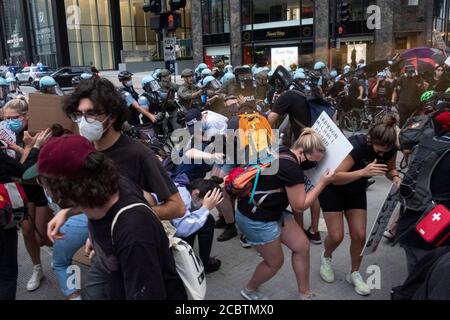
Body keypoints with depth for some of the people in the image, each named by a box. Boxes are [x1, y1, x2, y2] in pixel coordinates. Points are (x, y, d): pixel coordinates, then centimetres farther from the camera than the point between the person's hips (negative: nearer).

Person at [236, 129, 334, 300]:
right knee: (275, 261, 8)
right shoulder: (292, 168, -26)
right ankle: (249, 290, 35)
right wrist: (322, 183, -13)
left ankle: (305, 294, 24)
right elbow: (300, 205, -18)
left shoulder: (284, 155, 2)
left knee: (302, 246, 8)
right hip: (255, 219, -10)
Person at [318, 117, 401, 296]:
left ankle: (354, 274, 22)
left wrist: (396, 177, -21)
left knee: (359, 236, -1)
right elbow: (336, 177, -38)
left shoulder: (390, 149, -17)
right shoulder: (356, 145, -35)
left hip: (356, 191, 5)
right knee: (336, 236, -6)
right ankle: (326, 257, 28)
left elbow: (390, 169, 3)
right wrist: (363, 172, -51)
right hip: (332, 188, -5)